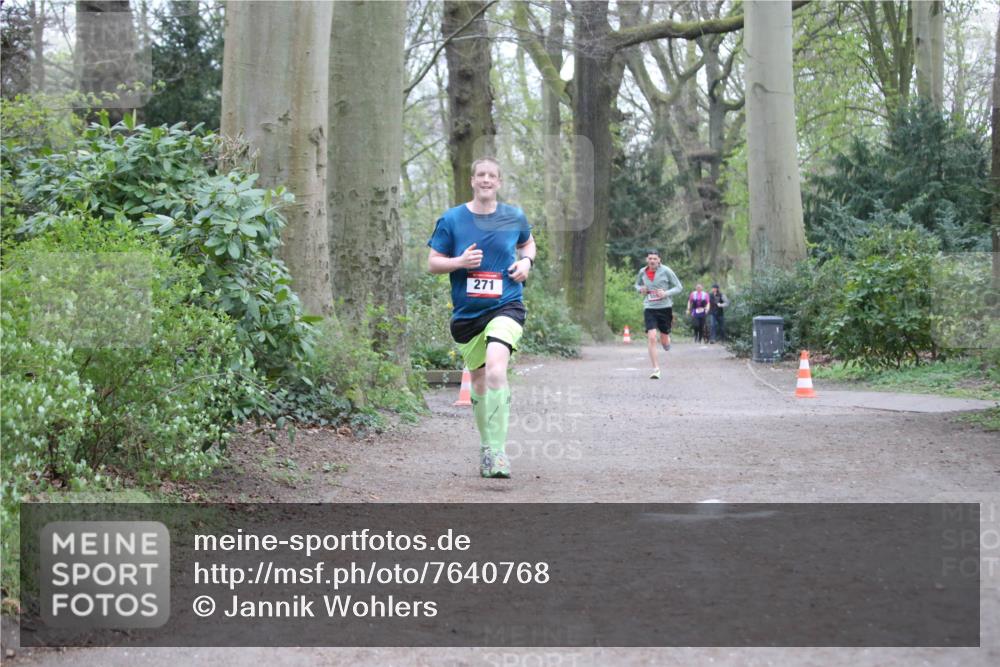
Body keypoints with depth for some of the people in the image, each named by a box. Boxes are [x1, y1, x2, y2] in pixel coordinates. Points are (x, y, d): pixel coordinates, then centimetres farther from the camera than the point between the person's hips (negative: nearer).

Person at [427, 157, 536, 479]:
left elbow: (527, 243, 24)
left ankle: (496, 451, -24)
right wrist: (460, 262, -15)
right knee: (479, 382, 12)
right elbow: (432, 262, 4)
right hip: (466, 312, 2)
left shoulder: (515, 217, 4)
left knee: (496, 370, -26)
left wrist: (526, 262, 2)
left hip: (505, 307, -2)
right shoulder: (452, 219, 0)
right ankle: (486, 447, 32)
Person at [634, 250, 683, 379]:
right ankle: (656, 369, -10)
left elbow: (679, 287, -2)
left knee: (664, 341, 8)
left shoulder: (666, 271, -6)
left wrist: (666, 293, -18)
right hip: (649, 308, 1)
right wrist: (640, 289, -2)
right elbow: (637, 284, 22)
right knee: (651, 337, -15)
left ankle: (667, 342, 48)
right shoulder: (642, 272, 3)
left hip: (665, 307, -1)